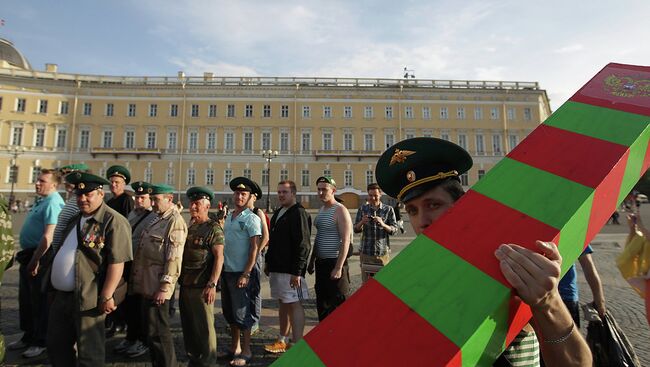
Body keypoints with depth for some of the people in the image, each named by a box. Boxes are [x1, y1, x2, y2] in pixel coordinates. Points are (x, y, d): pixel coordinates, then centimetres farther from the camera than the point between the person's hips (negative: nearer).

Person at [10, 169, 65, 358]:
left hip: (40, 257, -10)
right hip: (29, 255, 10)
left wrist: (35, 260, -21)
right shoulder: (41, 201, 12)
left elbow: (48, 236, -26)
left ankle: (41, 342, 17)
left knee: (39, 302, 3)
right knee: (25, 300, 20)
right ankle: (28, 336, 35)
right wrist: (28, 258, 17)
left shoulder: (53, 203, -20)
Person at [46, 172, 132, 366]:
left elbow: (117, 262, -21)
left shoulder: (113, 221, -16)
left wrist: (106, 297, -23)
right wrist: (56, 286, 19)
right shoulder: (75, 219, 13)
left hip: (87, 300, -8)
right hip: (62, 296, 9)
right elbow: (64, 252, 23)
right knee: (56, 344, 21)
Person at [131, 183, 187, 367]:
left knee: (157, 332, 0)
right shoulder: (158, 219, 14)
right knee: (150, 329, 19)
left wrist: (165, 287, -22)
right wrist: (138, 278, 19)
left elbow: (174, 259, -21)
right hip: (147, 284, 9)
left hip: (158, 287, -9)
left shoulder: (175, 222, -15)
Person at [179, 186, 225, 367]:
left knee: (204, 325, 3)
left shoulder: (213, 228, -9)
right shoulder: (188, 227, 12)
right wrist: (180, 279, 12)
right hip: (185, 284, 7)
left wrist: (212, 284, -20)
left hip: (202, 286, -7)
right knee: (188, 324, 17)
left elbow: (219, 257, -14)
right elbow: (180, 254, 19)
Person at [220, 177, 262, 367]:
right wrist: (221, 270, 12)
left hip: (240, 273, -7)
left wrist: (246, 274, -18)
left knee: (242, 313, 2)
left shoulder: (252, 219, -10)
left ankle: (246, 351, 18)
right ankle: (234, 348, 31)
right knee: (229, 312, 16)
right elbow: (225, 244, 16)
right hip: (226, 271, 7)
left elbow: (254, 249, -14)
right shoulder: (229, 217, 11)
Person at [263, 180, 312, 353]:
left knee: (294, 305, -2)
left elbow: (303, 245, -19)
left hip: (291, 270, -9)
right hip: (276, 268, 9)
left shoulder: (299, 213, -13)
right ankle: (283, 341, 31)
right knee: (283, 305, 18)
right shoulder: (278, 213, 15)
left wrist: (297, 271, -22)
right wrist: (269, 262, 19)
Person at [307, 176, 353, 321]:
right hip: (321, 263, 9)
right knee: (322, 303, 17)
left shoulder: (340, 210, -13)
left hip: (334, 263, -9)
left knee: (338, 304, -2)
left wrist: (339, 267, -21)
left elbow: (345, 241, -17)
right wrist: (312, 260, 19)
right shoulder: (321, 209, 13)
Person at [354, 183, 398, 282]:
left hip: (383, 252, -1)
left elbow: (394, 230, -1)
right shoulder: (362, 209, 5)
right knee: (366, 282, 4)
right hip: (366, 251, 1)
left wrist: (383, 224, -20)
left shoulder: (388, 209, 1)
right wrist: (362, 222, -15)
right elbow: (356, 229, 6)